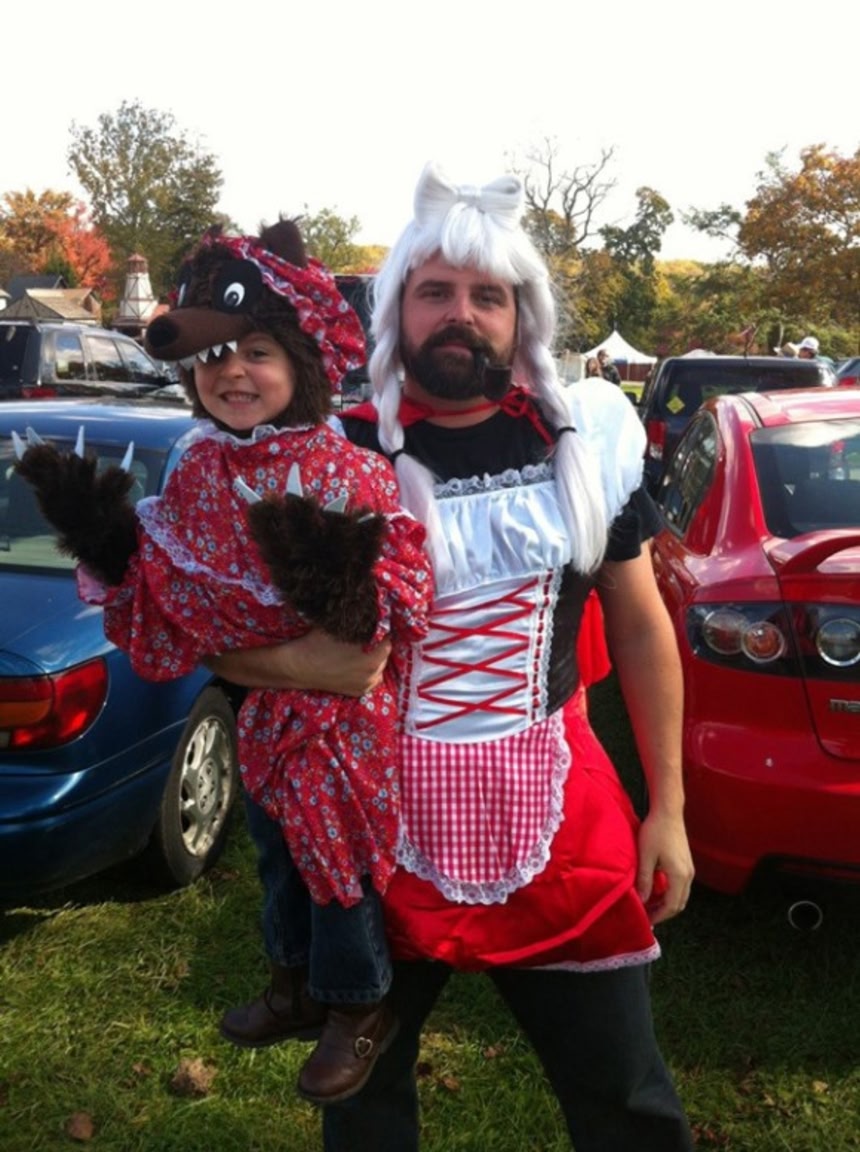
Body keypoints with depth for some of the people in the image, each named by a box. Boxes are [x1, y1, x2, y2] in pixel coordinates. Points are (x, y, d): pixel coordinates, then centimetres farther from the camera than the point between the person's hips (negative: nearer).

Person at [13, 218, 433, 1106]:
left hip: (336, 711, -6)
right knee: (282, 853, 24)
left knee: (336, 857, 10)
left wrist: (343, 584, -43)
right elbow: (170, 618, -2)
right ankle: (306, 987, 49)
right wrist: (109, 549, -12)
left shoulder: (350, 475, -22)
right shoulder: (195, 477, -5)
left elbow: (407, 608, -25)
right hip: (251, 709, 6)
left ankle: (358, 1007, 36)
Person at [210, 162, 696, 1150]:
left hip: (557, 815, 1)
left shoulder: (583, 438, 0)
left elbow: (640, 626, 7)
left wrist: (667, 807, 7)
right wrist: (293, 663, -25)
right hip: (380, 817, -1)